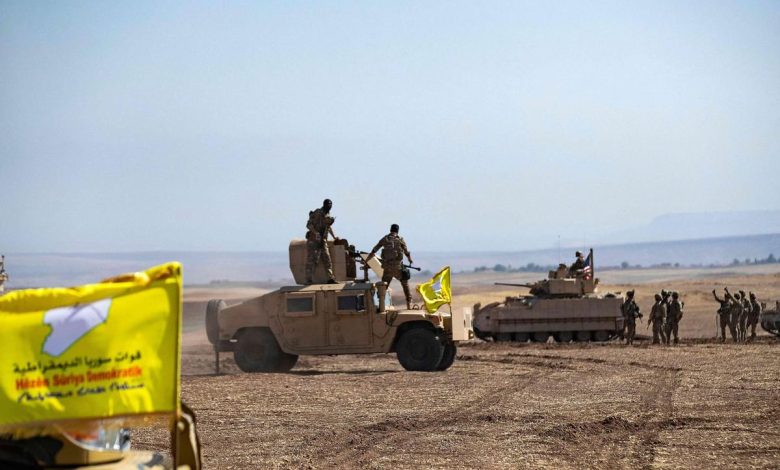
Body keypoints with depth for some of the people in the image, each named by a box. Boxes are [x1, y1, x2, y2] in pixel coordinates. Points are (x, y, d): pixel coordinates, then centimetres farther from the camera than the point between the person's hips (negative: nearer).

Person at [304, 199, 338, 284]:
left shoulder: (328, 215, 13)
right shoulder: (317, 213, -10)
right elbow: (309, 224, -16)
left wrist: (334, 236, 24)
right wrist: (316, 233, -27)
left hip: (323, 241, 7)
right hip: (313, 240, -7)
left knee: (327, 259, 4)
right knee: (311, 261, -7)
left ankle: (330, 278, 6)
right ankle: (308, 280, -7)